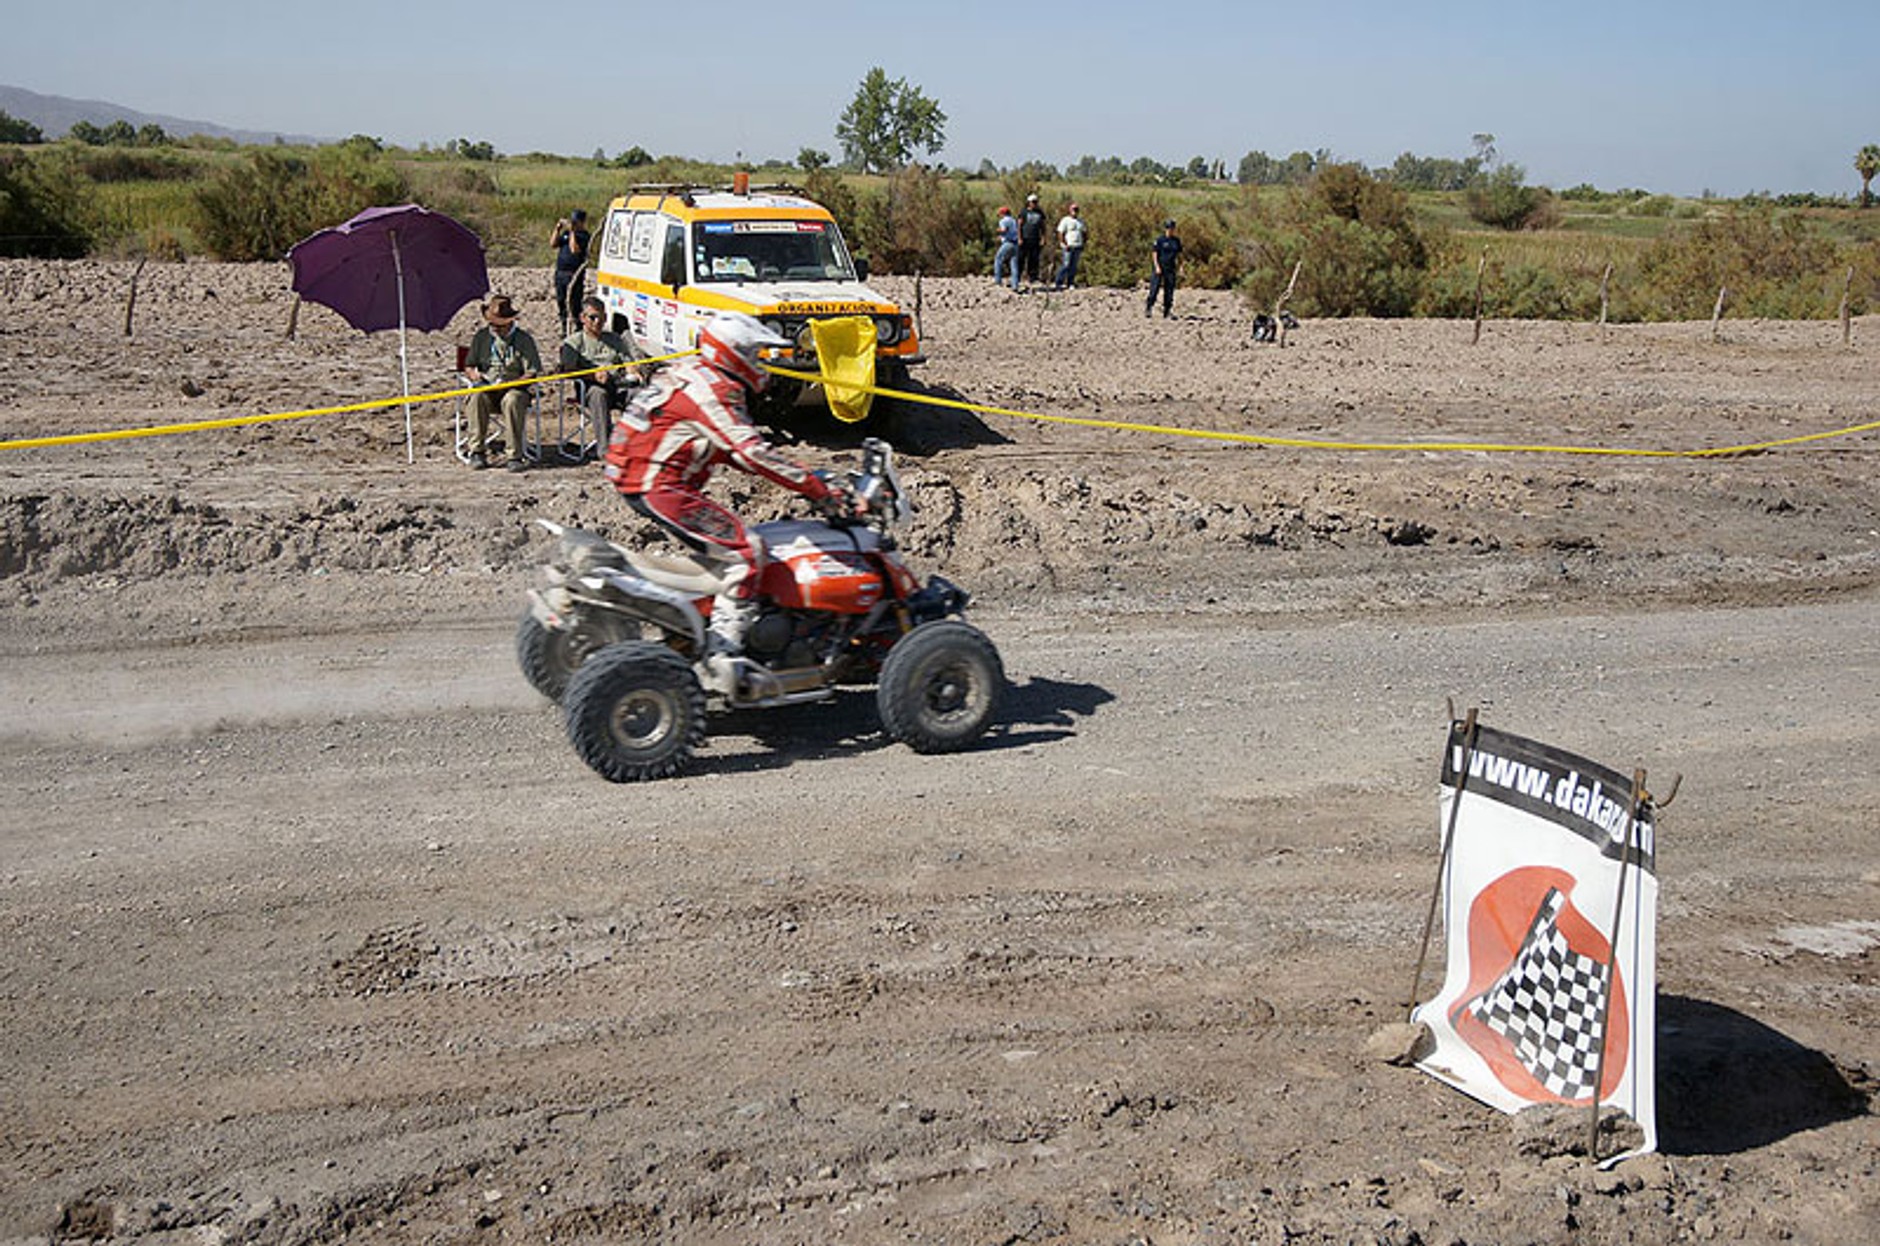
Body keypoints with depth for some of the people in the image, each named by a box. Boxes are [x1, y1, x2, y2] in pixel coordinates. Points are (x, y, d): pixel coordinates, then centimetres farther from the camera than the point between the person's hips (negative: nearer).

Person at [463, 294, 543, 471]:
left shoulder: (523, 339, 2)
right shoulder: (481, 337, 12)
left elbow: (533, 372, -5)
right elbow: (468, 366, 19)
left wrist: (512, 383, -21)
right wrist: (475, 375, -6)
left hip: (514, 388, -3)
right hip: (487, 388, 3)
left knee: (512, 400, -37)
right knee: (477, 398, -32)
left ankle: (515, 456, -34)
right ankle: (477, 452, -27)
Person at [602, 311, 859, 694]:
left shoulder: (695, 376, 19)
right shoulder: (714, 391, -13)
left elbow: (734, 449, 23)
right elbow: (753, 453, -23)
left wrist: (809, 480, 16)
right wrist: (821, 492, -22)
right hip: (661, 486, -11)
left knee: (717, 548, 24)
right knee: (745, 552, -15)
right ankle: (722, 655, -21)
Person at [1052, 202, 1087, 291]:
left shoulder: (1080, 221, 15)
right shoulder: (1065, 220, -4)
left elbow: (1084, 232, 22)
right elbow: (1060, 233, -9)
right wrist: (1065, 245, -17)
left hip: (1078, 247, 6)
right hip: (1068, 246, -6)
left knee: (1073, 266, 4)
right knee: (1066, 265, -12)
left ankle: (1070, 283, 7)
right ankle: (1057, 283, -9)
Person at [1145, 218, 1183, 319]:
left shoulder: (1176, 241, 9)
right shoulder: (1159, 240, -6)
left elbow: (1179, 255, 16)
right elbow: (1154, 254, -7)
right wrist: (1157, 266, -16)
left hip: (1170, 269, 5)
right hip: (1159, 267, -5)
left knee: (1169, 291, 3)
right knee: (1154, 289, -8)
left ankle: (1166, 313, 7)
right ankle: (1148, 308, 2)